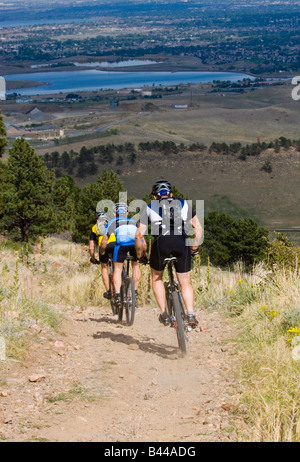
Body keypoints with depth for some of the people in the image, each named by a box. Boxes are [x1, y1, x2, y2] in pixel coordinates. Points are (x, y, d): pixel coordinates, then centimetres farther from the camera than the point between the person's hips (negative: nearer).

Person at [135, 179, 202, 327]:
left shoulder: (150, 207, 23)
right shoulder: (183, 204, 26)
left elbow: (139, 234, 17)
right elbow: (198, 228, 18)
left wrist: (139, 254, 29)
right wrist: (194, 247, 29)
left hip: (161, 242, -1)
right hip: (182, 243, 1)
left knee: (157, 277, 23)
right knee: (185, 282, 13)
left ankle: (164, 314, 13)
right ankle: (191, 314, -7)